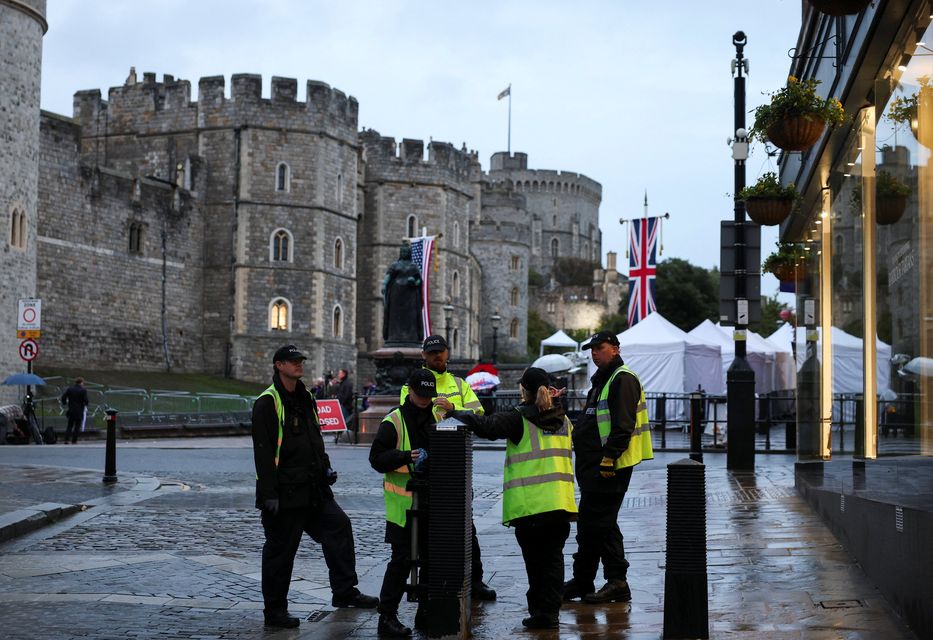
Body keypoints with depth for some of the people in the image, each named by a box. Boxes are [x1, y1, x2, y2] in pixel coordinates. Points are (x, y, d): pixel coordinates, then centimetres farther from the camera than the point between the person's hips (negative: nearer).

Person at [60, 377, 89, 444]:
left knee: (70, 425, 12)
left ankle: (66, 439, -1)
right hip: (79, 411, -3)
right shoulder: (83, 390, -7)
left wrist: (65, 403, 15)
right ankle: (74, 440, 1)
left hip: (71, 410, 3)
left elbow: (63, 397, -1)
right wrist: (85, 404, 9)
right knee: (77, 426, 5)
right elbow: (86, 400, -12)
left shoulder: (69, 389, 4)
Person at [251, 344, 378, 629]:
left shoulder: (305, 399, 15)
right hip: (284, 493, -8)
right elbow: (263, 451, -16)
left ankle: (345, 592, 18)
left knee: (339, 527, 7)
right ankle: (274, 610, 11)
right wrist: (269, 494, -20)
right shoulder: (267, 403, -12)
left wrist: (326, 467, 11)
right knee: (280, 549, 0)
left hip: (313, 488, 8)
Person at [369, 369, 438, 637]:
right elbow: (376, 458, -12)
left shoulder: (435, 419, 11)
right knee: (402, 559, -6)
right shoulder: (393, 421, -7)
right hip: (403, 503, -6)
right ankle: (387, 616, 2)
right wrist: (406, 457, -26)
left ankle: (427, 613, 22)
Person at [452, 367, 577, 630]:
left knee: (534, 559, 5)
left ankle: (540, 611, 7)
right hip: (560, 501, 4)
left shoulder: (519, 420, -7)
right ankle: (550, 612, 9)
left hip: (530, 504, -4)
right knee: (553, 557, 9)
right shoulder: (563, 420, 11)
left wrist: (455, 413, -4)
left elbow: (485, 425, -16)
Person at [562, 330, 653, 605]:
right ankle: (582, 581, 20)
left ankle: (616, 581, -5)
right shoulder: (602, 379, 23)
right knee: (589, 522, 13)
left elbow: (623, 425, -21)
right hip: (594, 465, 10)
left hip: (610, 465, -10)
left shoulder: (623, 379, -11)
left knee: (599, 523, -10)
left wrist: (609, 458, -25)